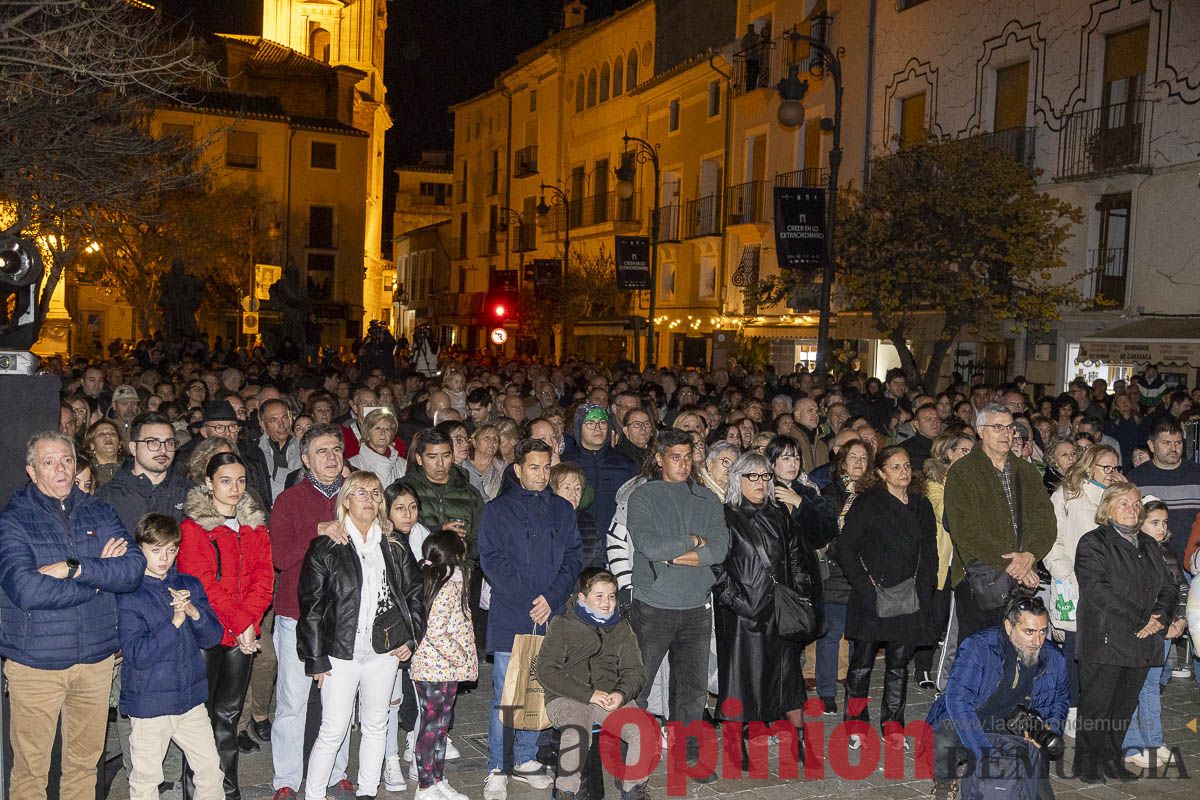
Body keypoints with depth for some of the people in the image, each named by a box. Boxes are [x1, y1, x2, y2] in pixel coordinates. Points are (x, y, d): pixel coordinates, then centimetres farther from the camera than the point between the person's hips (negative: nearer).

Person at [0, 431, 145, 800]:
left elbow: (134, 568, -8)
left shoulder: (99, 513, 6)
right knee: (30, 769, 7)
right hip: (35, 662, -3)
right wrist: (102, 574, -14)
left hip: (97, 657, 3)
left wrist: (75, 568, -19)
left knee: (85, 762, 15)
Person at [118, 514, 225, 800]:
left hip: (191, 699, 4)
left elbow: (213, 637, 1)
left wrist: (194, 613, -17)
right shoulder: (129, 595, -10)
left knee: (211, 769, 11)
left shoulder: (190, 585, 4)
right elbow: (137, 655, -18)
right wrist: (175, 622, -25)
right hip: (149, 704, -4)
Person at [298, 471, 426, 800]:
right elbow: (311, 605, -5)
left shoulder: (396, 549, 7)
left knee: (376, 726, 14)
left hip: (385, 651, 4)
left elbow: (415, 594, 14)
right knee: (333, 731, -2)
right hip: (341, 652, -4)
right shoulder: (324, 548, -4)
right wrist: (316, 658, -8)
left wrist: (411, 638, 3)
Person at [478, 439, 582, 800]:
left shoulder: (563, 510, 13)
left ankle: (525, 760, 22)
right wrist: (528, 601, -12)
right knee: (504, 695, -3)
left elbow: (572, 557, 7)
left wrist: (552, 598, -8)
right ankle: (496, 770, 5)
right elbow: (491, 560, -5)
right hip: (509, 617, -3)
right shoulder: (498, 510, 3)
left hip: (551, 617, 3)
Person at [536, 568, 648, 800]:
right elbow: (546, 672, -5)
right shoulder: (562, 625, 3)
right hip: (567, 698, -3)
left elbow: (634, 671, 14)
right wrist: (588, 694, -14)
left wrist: (622, 694, -10)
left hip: (612, 697, 4)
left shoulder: (621, 627, 17)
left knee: (645, 732, -23)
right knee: (577, 735, -36)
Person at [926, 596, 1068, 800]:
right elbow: (958, 700, -30)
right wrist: (986, 754, -38)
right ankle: (945, 784, -3)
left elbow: (1059, 701, 18)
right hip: (967, 727, -3)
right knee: (942, 745, -35)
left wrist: (1051, 728, -6)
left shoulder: (1054, 659, -4)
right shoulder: (977, 647, -21)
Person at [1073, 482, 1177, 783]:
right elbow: (1098, 589, -16)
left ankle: (1112, 760, 24)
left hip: (1143, 643, 6)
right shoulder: (1093, 543, -5)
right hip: (1105, 642, -6)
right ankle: (1087, 764, 11)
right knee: (1095, 705, 0)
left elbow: (1169, 585, 14)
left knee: (1125, 705, 12)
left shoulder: (1149, 545, 18)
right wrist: (1140, 619, -19)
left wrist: (1159, 616, -6)